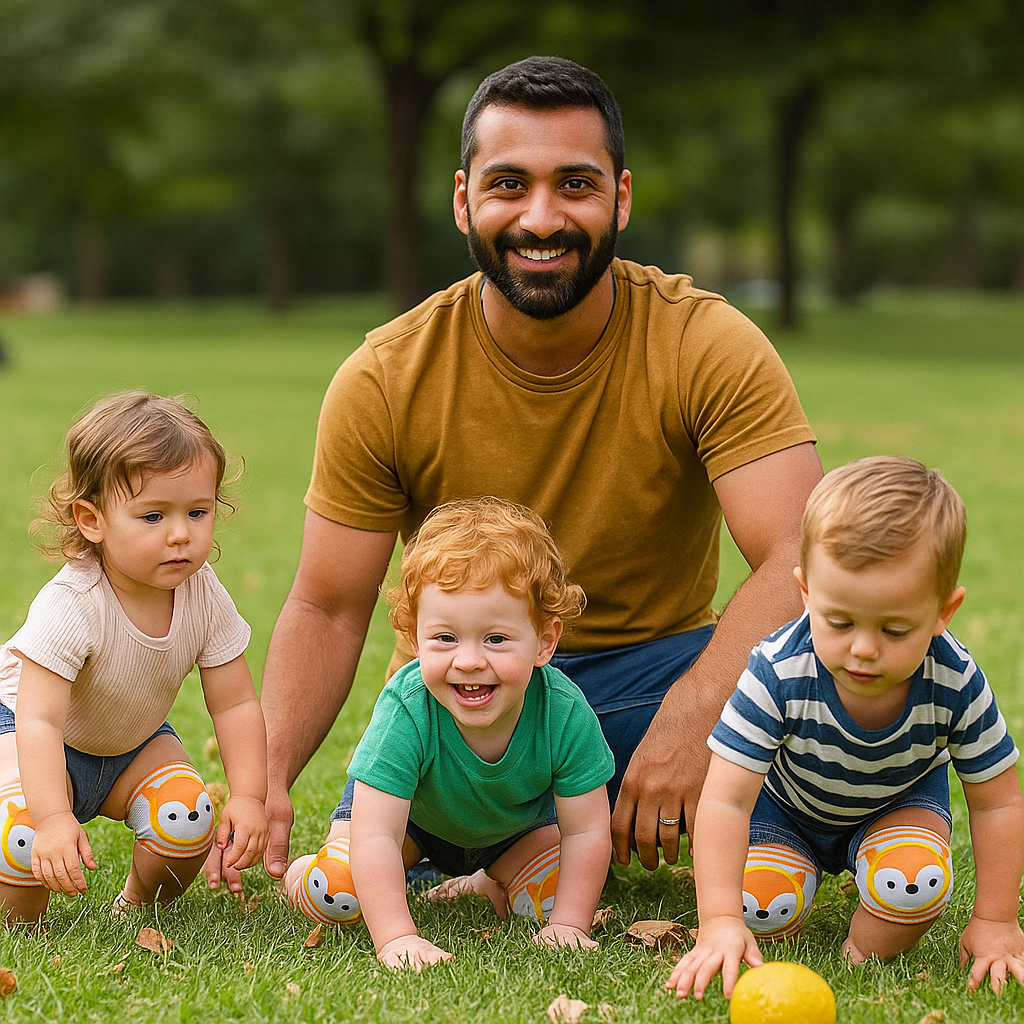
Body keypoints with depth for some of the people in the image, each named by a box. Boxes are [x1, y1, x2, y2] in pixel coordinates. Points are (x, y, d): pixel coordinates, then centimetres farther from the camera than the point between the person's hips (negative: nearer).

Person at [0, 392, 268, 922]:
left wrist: (249, 797, -23)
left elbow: (235, 704, -13)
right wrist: (53, 817, -51)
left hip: (134, 740, 5)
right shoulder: (71, 606, -37)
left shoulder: (204, 597, -21)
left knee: (189, 816, -20)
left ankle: (141, 906, 11)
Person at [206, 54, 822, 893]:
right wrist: (265, 777, -24)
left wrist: (690, 716, -43)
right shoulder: (385, 382, -10)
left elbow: (800, 561, -26)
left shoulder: (707, 346, -15)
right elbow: (327, 610, -6)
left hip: (654, 669, 0)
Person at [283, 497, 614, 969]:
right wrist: (396, 938, -51)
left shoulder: (565, 714, -37)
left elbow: (586, 832, -25)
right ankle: (301, 869, 18)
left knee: (556, 895, -13)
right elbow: (375, 836, -43)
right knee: (336, 893, -20)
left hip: (515, 821, 2)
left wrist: (567, 926, -31)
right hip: (405, 806, -2)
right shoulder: (405, 710, -43)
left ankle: (490, 887, 21)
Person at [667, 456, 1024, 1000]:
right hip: (786, 804, 0)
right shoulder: (777, 674, -37)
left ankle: (864, 963, -1)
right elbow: (726, 799, -35)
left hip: (899, 801, 0)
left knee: (916, 881, -31)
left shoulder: (956, 685, -31)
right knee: (759, 903, -25)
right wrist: (720, 922, -43)